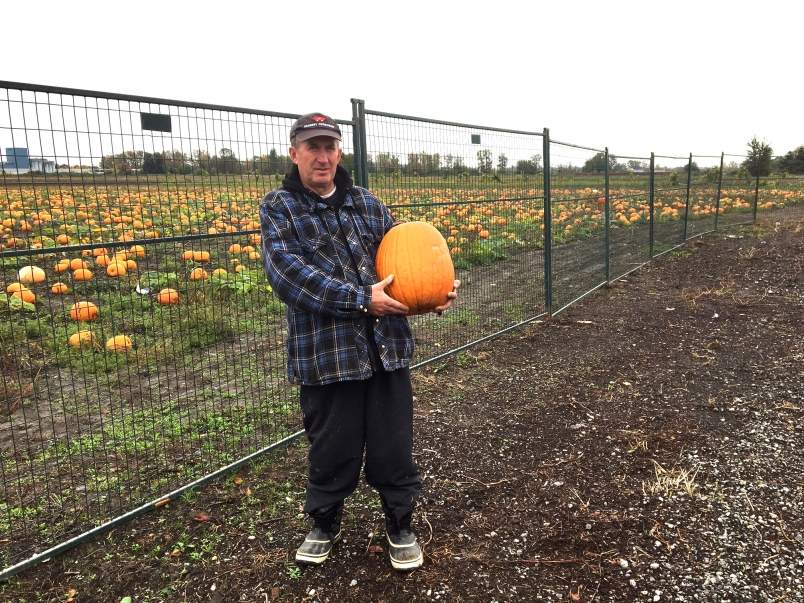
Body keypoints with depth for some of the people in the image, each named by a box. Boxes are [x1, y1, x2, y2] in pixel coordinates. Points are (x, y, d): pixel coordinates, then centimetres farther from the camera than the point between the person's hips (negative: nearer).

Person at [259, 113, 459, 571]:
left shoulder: (368, 204, 12)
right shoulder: (279, 208, 1)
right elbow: (289, 272, -14)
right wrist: (361, 300, -20)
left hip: (388, 348, 3)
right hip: (324, 355, -2)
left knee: (394, 445, 11)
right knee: (332, 450, 12)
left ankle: (401, 526, 35)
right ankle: (325, 524, 40)